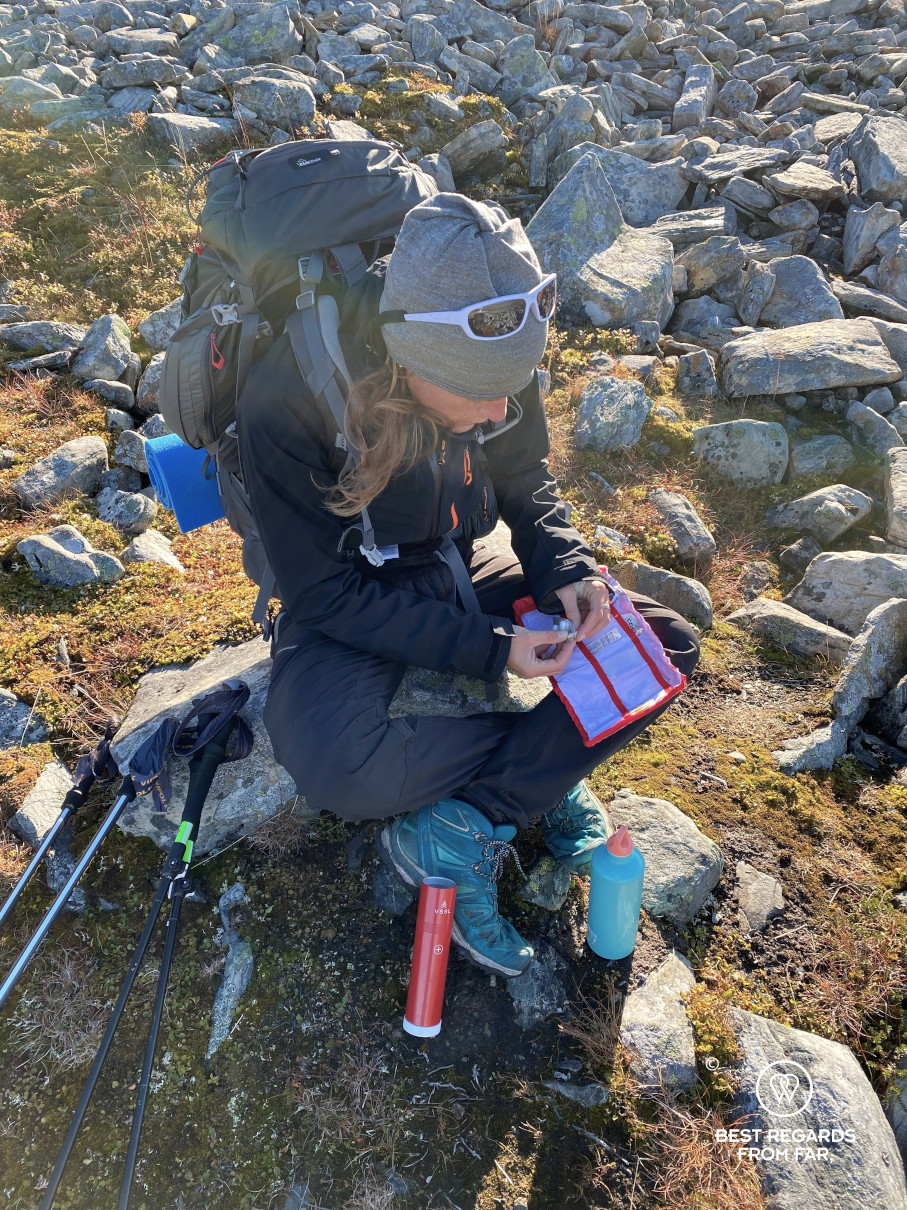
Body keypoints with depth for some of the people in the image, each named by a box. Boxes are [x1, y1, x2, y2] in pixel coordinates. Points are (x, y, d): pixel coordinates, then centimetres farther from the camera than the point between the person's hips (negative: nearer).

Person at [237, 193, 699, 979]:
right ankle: (546, 767, -10)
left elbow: (526, 482, 4)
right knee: (340, 771, -38)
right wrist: (489, 649, -28)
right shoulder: (289, 398, -27)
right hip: (351, 603, -4)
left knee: (667, 644, -12)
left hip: (458, 570, 5)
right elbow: (325, 595, -22)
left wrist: (567, 568, -16)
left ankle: (460, 830, -16)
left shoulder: (495, 364, -14)